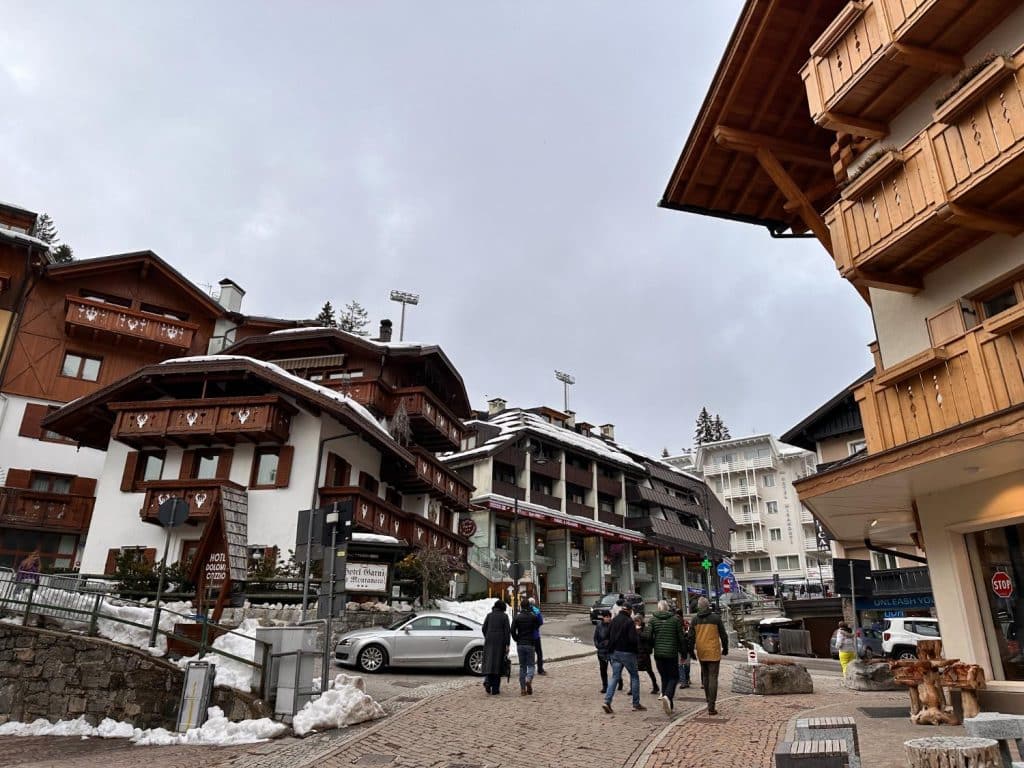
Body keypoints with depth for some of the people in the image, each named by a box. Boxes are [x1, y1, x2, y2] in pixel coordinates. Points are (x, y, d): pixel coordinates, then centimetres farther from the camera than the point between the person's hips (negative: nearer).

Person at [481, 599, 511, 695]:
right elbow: (507, 631, -7)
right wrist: (507, 645, -6)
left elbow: (484, 628, 7)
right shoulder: (504, 616, -1)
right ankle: (495, 689, 6)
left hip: (489, 641, 2)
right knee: (498, 663, 4)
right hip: (500, 642, -2)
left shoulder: (489, 615, 7)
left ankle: (487, 680, -20)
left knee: (488, 662, 6)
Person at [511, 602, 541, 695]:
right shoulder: (533, 617, -4)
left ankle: (523, 689, 7)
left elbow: (513, 631, -8)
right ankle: (529, 680, -22)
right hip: (530, 644, -2)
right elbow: (538, 625, 14)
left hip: (520, 645, 2)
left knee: (522, 666, 10)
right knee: (531, 665, 7)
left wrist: (517, 640, 6)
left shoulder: (517, 617, -1)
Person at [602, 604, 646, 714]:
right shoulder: (629, 621, -14)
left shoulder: (614, 620, 6)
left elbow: (608, 635, 13)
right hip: (627, 652, -5)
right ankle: (636, 704, 13)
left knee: (615, 677, 7)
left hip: (614, 652, 5)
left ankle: (607, 701, -7)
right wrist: (638, 638, 0)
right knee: (634, 676, 10)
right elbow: (633, 639, -19)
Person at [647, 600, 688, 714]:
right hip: (672, 654, -2)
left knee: (664, 677, 14)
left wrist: (649, 650, 9)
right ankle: (667, 696, -17)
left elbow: (648, 636, -4)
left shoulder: (652, 620, 2)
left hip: (658, 653, 2)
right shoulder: (675, 619, 0)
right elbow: (681, 638, 1)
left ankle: (669, 705, 14)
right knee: (674, 677, 9)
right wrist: (683, 652, 9)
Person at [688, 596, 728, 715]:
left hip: (701, 653, 3)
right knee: (713, 678, -2)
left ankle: (709, 701, 25)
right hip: (713, 652, -3)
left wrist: (692, 650, 9)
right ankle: (711, 706, -8)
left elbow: (691, 637, 0)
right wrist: (725, 648, 14)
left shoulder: (695, 620, 2)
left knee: (705, 676, 18)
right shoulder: (716, 618, -4)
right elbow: (723, 635, 0)